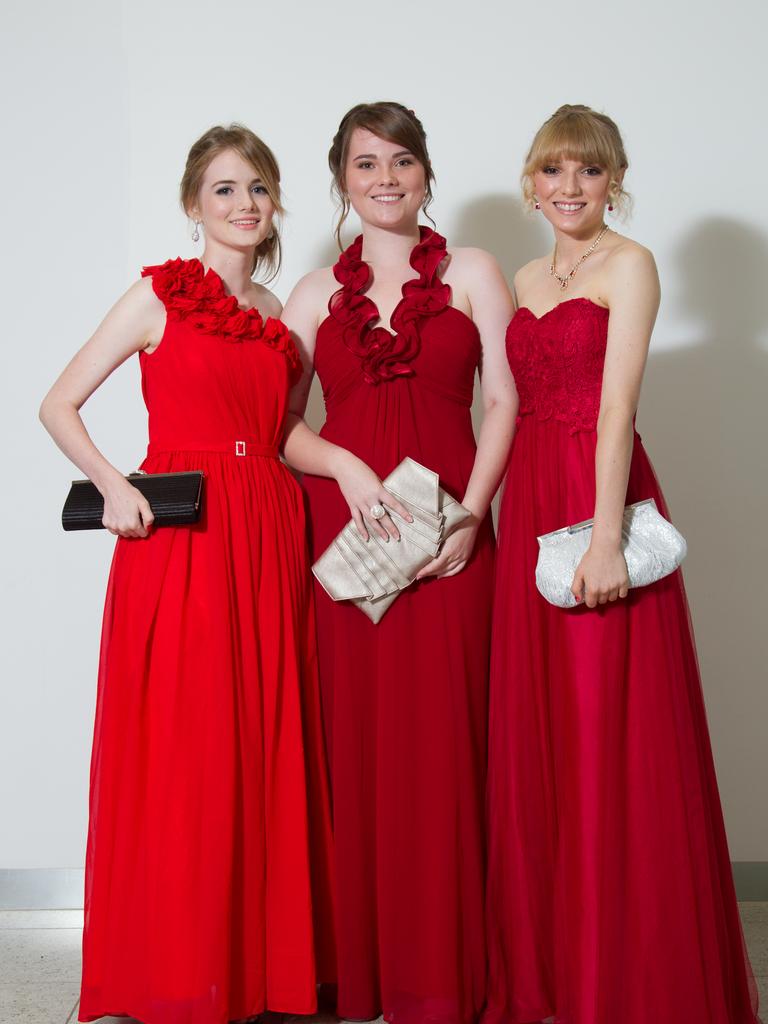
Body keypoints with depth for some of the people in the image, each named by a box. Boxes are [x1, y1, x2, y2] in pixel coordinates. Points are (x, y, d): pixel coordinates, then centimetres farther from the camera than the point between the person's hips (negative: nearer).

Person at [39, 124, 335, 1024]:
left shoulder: (280, 316, 15)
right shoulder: (158, 295, 1)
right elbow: (58, 404, -1)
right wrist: (114, 486, -13)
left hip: (268, 542, 5)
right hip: (177, 540, -5)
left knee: (267, 748, 6)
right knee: (180, 749, -2)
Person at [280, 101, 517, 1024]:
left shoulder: (473, 273, 10)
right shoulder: (317, 293, 14)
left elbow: (504, 402, 3)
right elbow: (276, 422, 9)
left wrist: (472, 514, -9)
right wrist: (344, 464, -10)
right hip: (343, 528, 1)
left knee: (444, 738, -2)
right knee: (354, 737, 1)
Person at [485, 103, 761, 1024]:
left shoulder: (628, 265, -3)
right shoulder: (525, 281, 17)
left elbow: (617, 403, -14)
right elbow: (518, 403, 14)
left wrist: (606, 535, -23)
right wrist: (492, 513, 4)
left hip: (600, 501, -6)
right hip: (529, 507, 7)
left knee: (613, 736, -2)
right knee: (534, 735, 10)